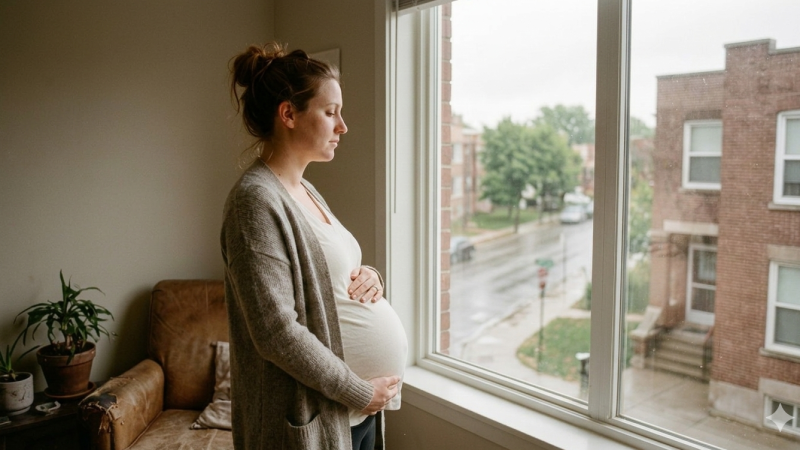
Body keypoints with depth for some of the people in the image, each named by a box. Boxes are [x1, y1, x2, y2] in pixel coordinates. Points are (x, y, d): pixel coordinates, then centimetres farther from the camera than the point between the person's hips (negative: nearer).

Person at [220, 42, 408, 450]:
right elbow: (277, 332, -23)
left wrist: (367, 277, -3)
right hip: (313, 417, -8)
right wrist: (359, 391, -15)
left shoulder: (304, 191, 8)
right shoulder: (257, 200, -19)